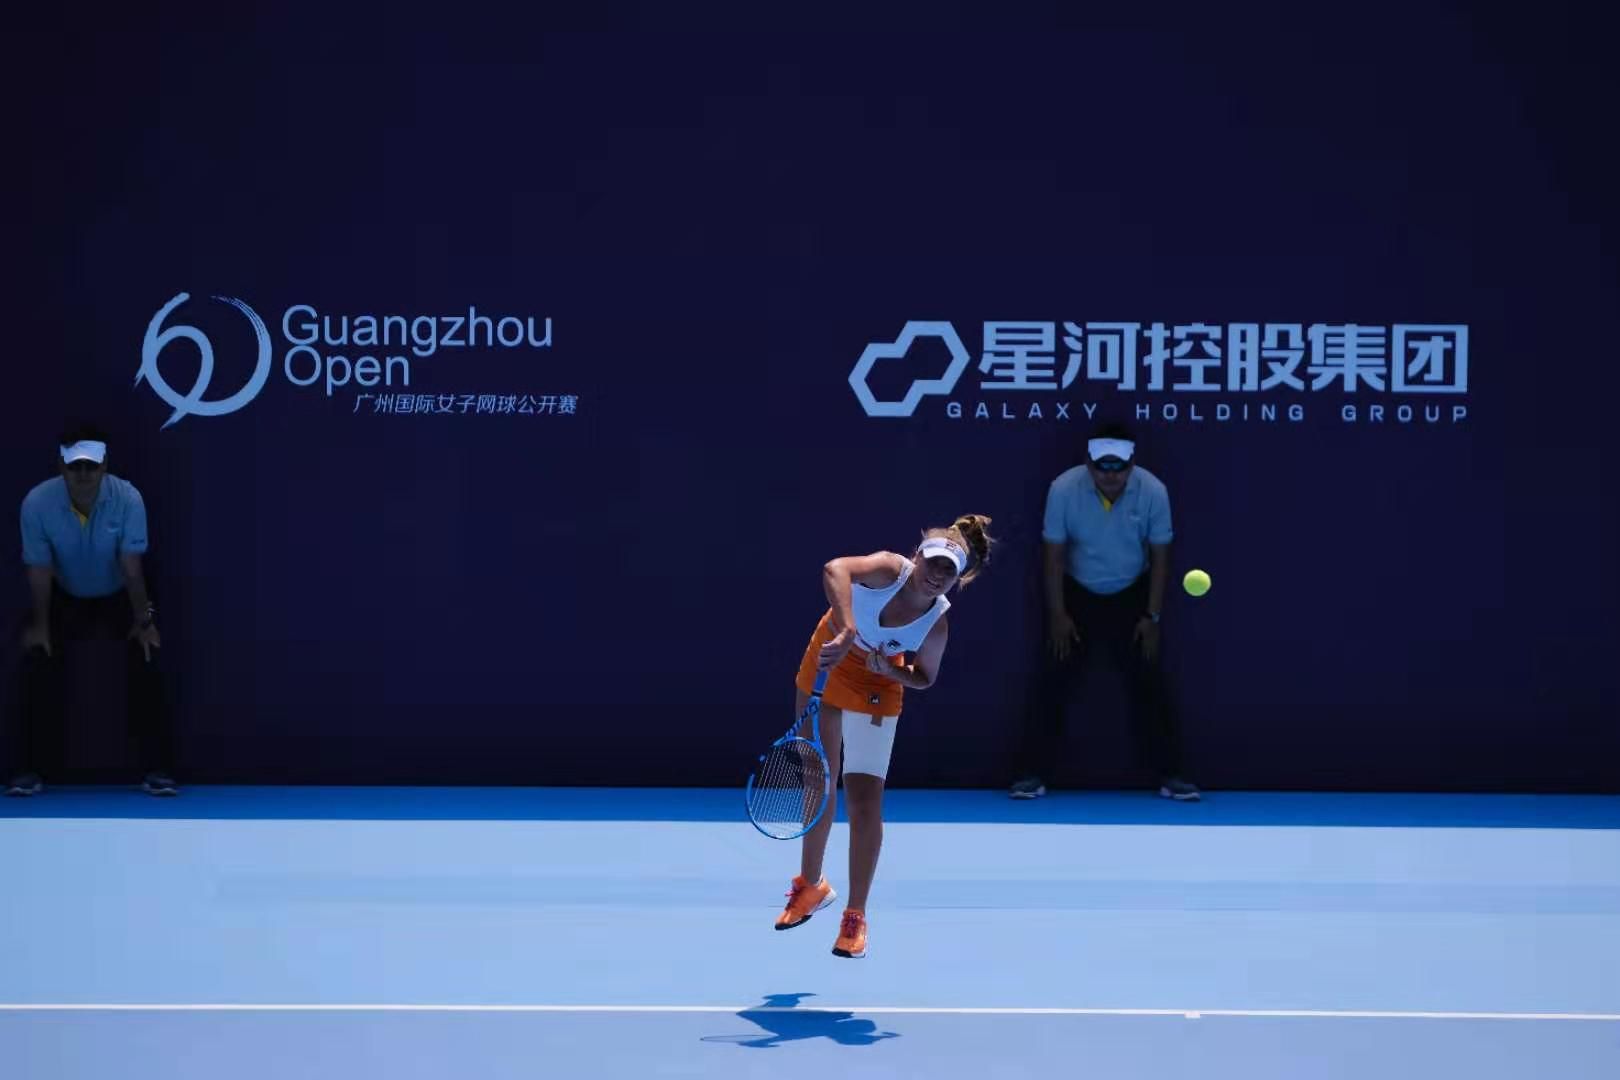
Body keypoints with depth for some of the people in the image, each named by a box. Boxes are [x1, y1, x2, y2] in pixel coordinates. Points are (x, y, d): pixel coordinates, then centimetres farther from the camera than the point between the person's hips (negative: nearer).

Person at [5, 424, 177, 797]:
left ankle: (157, 768, -13)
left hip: (118, 595, -1)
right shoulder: (37, 503, -26)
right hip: (65, 598, 1)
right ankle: (26, 769, -5)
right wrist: (40, 625, -16)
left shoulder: (127, 498, -29)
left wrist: (143, 621, -22)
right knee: (36, 659, -17)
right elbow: (40, 569, -16)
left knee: (145, 656, -20)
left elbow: (132, 567, -23)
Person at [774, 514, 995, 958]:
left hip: (875, 690, -1)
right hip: (825, 668, 1)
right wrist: (846, 631, -61)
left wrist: (892, 671, -25)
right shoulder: (891, 569, -30)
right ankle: (811, 885, 39)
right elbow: (834, 570, -50)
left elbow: (925, 677, -5)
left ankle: (855, 917, 5)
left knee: (865, 803, -12)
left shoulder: (936, 625, -24)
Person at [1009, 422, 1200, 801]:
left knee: (1150, 683, -3)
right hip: (1077, 595, 0)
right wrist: (1057, 615, -12)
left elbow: (1159, 556, -10)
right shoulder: (1063, 489, -22)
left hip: (1132, 597, 0)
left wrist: (1152, 617, -11)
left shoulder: (1153, 491, -20)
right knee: (1053, 682, -5)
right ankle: (1032, 774, 4)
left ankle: (1170, 774, 7)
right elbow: (1054, 554, -12)